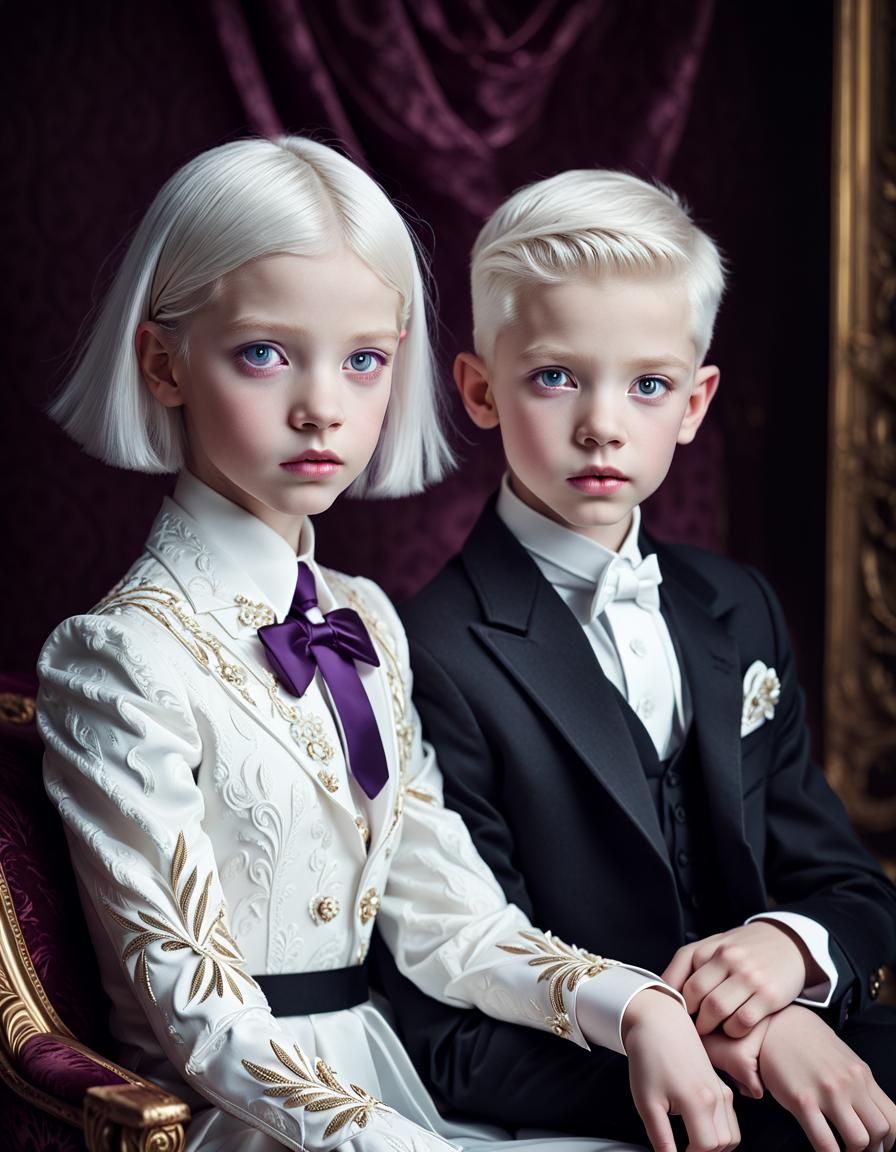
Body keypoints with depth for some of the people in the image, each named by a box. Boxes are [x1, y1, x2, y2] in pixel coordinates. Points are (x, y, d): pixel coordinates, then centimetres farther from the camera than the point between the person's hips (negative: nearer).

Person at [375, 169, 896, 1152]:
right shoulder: (437, 659, -12)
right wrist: (726, 1049, -22)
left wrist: (788, 942, -10)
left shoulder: (739, 611, 11)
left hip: (783, 1044, 7)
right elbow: (454, 1044, -13)